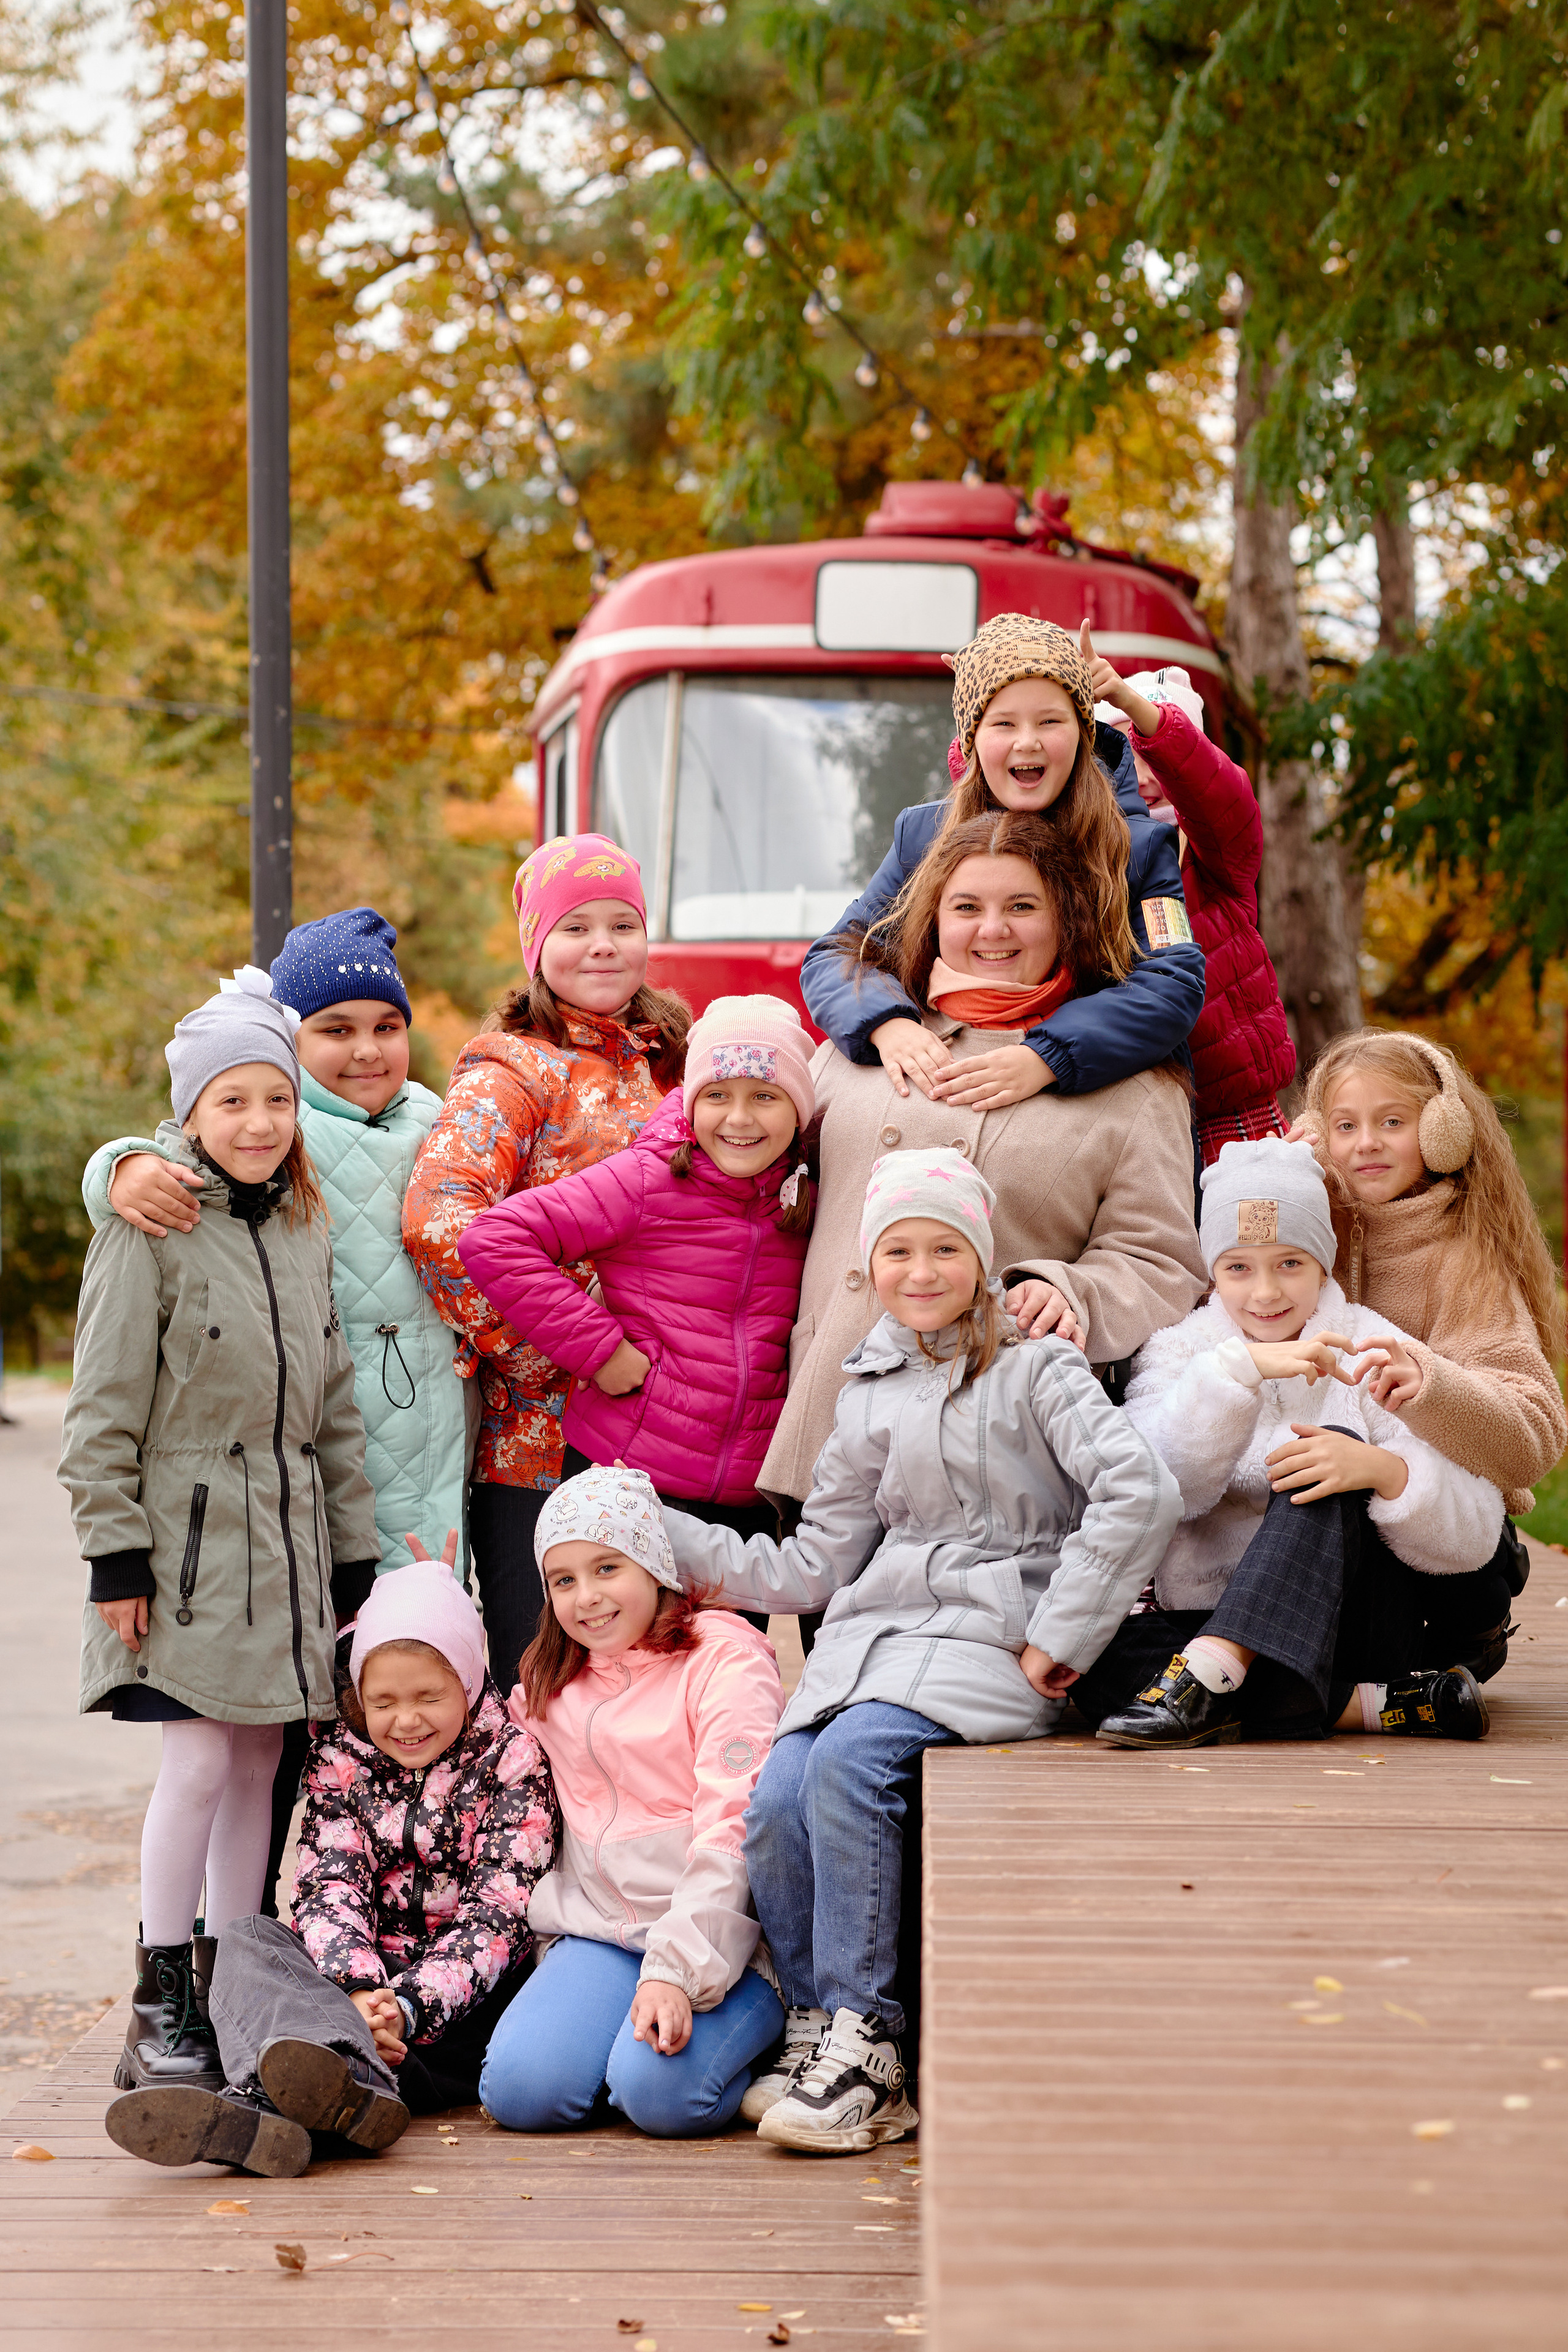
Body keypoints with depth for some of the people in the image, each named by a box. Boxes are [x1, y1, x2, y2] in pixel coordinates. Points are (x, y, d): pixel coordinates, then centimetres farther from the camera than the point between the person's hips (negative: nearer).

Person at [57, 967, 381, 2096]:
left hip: (286, 1539, 6)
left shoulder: (303, 1232, 13)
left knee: (260, 1762, 7)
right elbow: (105, 1409, -8)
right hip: (186, 1539, -6)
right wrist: (115, 1555, -12)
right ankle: (160, 2012, -2)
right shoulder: (151, 1228, -6)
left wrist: (353, 1560, 13)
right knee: (201, 1758, -10)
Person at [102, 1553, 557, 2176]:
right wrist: (357, 1991, -29)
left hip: (468, 1992, -4)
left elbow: (496, 1913, -13)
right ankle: (351, 2077, -58)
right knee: (246, 1941, -23)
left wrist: (409, 2005, -29)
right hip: (364, 1974, 4)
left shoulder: (513, 1757, -5)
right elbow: (330, 1886, -7)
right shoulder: (339, 1757, 6)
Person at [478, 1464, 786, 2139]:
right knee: (521, 2091, -22)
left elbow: (733, 1827, -12)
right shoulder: (549, 1683, 18)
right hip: (597, 1926, 5)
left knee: (659, 2094, -29)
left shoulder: (723, 1654, -3)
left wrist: (678, 1970, -24)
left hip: (718, 1928, -5)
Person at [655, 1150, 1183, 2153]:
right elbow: (814, 1567, 17)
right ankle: (818, 2034, -5)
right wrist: (665, 1535, 12)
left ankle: (863, 2044, -23)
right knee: (776, 1801, -20)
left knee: (850, 1765, -30)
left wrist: (1057, 1636, -13)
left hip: (992, 1638, -5)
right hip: (875, 1630, 5)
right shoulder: (872, 1397, 18)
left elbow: (1142, 1493, -12)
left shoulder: (1037, 1372, 2)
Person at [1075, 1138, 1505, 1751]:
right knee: (1101, 1656, -30)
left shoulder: (1366, 1356, 3)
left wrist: (1383, 1470, -29)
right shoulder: (1179, 1352, 9)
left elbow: (1472, 1538, -9)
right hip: (1201, 1622, 1)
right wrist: (1240, 1367, -25)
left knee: (1331, 1462, -25)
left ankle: (1207, 1677, -37)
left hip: (1352, 1627, -1)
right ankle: (1376, 1705, -29)